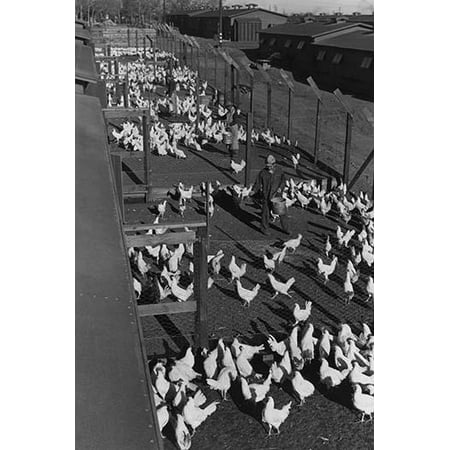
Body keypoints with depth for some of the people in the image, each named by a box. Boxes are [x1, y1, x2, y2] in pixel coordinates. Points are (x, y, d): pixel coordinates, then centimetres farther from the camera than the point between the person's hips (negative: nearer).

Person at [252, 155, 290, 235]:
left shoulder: (279, 171, 0)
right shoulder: (263, 172, -7)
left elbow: (283, 179, 11)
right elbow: (258, 183, -3)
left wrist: (280, 187, -6)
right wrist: (254, 191, -15)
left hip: (277, 195, 2)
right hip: (266, 196, -2)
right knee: (265, 213, 4)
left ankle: (285, 228, 20)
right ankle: (264, 229, 21)